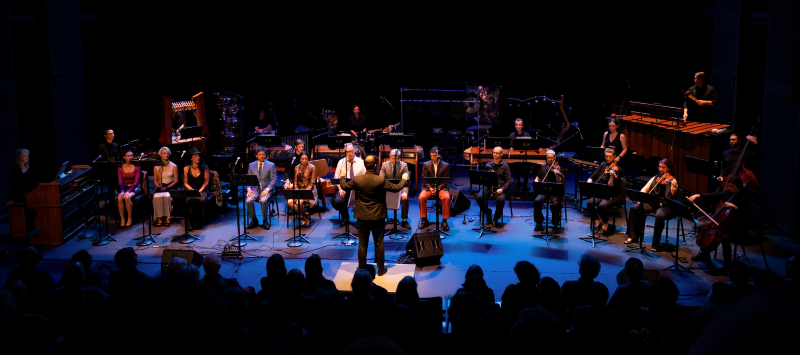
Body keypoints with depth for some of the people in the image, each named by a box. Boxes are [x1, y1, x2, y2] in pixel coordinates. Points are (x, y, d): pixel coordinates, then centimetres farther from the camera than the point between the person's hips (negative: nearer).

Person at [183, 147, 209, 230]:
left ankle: (198, 221, -21)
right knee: (190, 199, -36)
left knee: (200, 199, -36)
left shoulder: (204, 168, 8)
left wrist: (200, 190, -12)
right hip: (190, 190, 1)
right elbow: (186, 183, 8)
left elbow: (206, 181, 3)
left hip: (202, 190, 0)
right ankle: (191, 222, -27)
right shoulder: (186, 169, 9)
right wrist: (192, 190, -10)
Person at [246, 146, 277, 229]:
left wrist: (267, 189, -16)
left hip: (266, 189, -3)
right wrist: (249, 189, -8)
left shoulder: (271, 165, 5)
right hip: (255, 189, 3)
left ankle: (264, 221, -14)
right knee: (248, 200, -27)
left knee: (263, 200, -34)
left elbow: (274, 179, -1)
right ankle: (253, 220, -6)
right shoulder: (251, 165, 13)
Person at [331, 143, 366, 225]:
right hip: (344, 188, 1)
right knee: (338, 201, -29)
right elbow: (336, 177, 8)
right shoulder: (341, 162, 10)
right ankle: (345, 218, 2)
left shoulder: (361, 162, 6)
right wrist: (340, 189, -8)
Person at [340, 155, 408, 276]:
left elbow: (344, 187, 5)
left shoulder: (357, 180, -12)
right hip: (378, 217, -1)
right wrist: (404, 179, 14)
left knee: (362, 244, 11)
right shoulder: (381, 181, -16)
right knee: (379, 243, 11)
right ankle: (380, 269, 20)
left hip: (362, 217, 1)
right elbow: (396, 188, -5)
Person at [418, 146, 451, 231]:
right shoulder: (426, 164, 6)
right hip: (428, 187, 1)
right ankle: (424, 220, -13)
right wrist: (430, 188, -13)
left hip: (441, 187, -1)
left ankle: (444, 221, -21)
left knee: (446, 198, -33)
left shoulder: (446, 165, 3)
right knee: (421, 197, -29)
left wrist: (438, 188, -14)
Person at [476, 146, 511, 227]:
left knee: (500, 199, -36)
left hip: (499, 187, -3)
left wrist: (502, 189, -17)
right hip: (488, 186, 3)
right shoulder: (488, 165, 15)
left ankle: (496, 218, -9)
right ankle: (488, 212, 5)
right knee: (479, 198, -26)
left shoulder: (505, 166, 4)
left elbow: (508, 180, 0)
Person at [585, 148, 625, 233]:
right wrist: (589, 182, -12)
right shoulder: (603, 165, 8)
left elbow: (610, 185, -21)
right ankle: (596, 222, 0)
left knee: (602, 205, -34)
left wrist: (612, 175, -39)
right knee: (589, 203, -23)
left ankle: (605, 223, -7)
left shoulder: (617, 169, -11)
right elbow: (593, 176, 10)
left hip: (615, 196, -5)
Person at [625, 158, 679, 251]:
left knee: (659, 215, -38)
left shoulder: (673, 181, -7)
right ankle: (633, 237, -4)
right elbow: (645, 188, 9)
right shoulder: (655, 178, 12)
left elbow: (668, 197, -19)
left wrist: (667, 184, -34)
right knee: (634, 208, -12)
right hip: (652, 203, 6)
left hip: (665, 206, -6)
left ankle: (656, 244, -27)